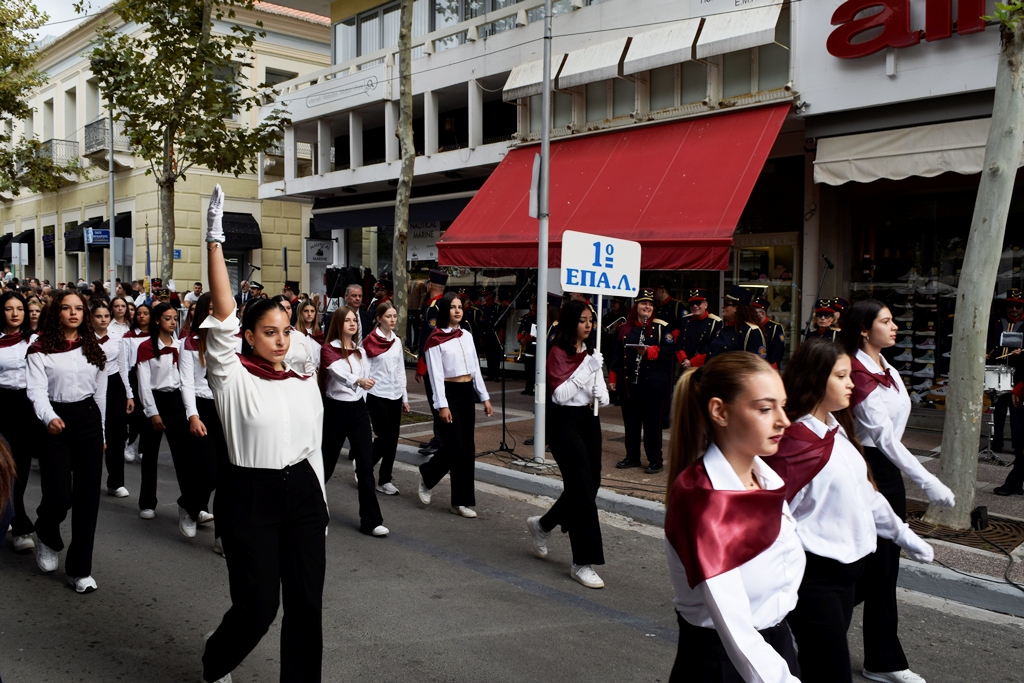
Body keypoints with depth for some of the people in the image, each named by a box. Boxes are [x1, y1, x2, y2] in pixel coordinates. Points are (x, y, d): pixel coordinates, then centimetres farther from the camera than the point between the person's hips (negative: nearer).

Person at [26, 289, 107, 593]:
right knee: (59, 497, -9)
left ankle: (80, 569, 13)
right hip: (56, 424, -3)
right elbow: (37, 390, -13)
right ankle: (45, 535, 29)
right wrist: (49, 418, -32)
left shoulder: (93, 347, 10)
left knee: (88, 497, 3)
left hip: (89, 420, 4)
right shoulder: (41, 349, -3)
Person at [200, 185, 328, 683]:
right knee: (258, 607, 3)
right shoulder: (233, 377, -7)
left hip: (301, 491, 5)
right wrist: (215, 241, -25)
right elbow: (223, 317, -20)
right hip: (249, 496, -4)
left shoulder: (305, 385, 7)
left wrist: (320, 510, 14)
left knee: (306, 601, 7)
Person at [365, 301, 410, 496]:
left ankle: (385, 479, 15)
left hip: (395, 395, 6)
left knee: (393, 438, 5)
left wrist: (405, 397, 12)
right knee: (384, 437, -9)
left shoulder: (397, 341, 9)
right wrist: (362, 398, -10)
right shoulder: (370, 341, -8)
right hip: (376, 395, -6)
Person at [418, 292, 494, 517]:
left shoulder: (467, 336, 11)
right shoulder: (435, 339, -7)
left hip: (468, 392, 6)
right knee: (453, 447, -9)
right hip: (449, 393, -6)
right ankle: (427, 474, 21)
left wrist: (485, 397, 9)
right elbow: (436, 375, -12)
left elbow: (476, 369, 13)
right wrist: (442, 405, -18)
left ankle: (462, 501, 12)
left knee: (467, 449, 5)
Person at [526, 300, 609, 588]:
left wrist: (601, 396, -6)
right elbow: (560, 394, -19)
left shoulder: (592, 352, 11)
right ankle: (583, 563, 3)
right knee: (583, 489, -8)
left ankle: (542, 524, 33)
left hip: (589, 419, 8)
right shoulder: (558, 353, -10)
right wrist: (587, 368, -22)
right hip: (565, 421, -7)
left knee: (590, 484, 8)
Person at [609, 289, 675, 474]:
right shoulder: (626, 328, 11)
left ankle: (655, 461, 9)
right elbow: (617, 354, 12)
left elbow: (668, 351, -11)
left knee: (652, 423, 0)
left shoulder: (661, 327, -1)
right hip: (628, 383, 4)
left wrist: (648, 351, -24)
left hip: (652, 384, -4)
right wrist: (613, 377, 9)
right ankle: (632, 457, 23)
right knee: (630, 422, 11)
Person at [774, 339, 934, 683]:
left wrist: (904, 535, 23)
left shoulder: (837, 429, 9)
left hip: (846, 570, 8)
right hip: (813, 576, -8)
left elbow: (864, 492, 18)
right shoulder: (795, 440, -19)